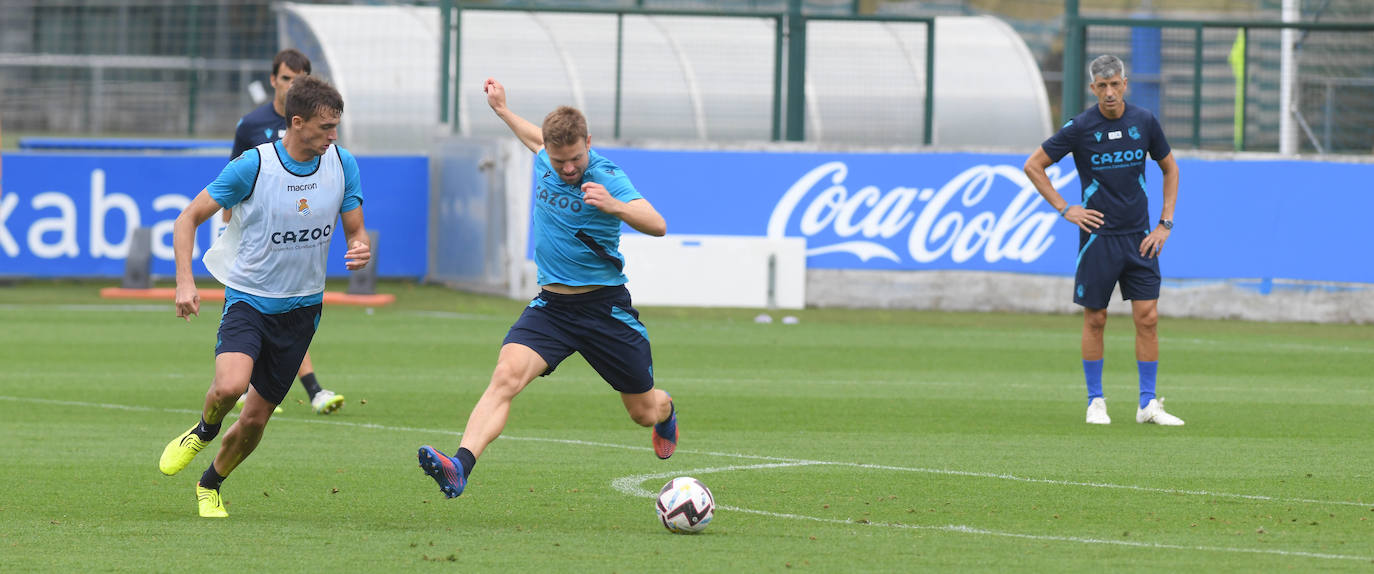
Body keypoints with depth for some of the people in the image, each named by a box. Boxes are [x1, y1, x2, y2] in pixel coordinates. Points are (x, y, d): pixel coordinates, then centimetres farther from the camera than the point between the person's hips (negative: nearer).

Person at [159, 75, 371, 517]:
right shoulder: (252, 166, -15)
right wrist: (184, 282, -20)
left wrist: (360, 249, -18)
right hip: (248, 298, -4)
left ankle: (210, 485, 34)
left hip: (301, 306, 4)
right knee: (230, 385, -30)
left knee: (256, 418, 6)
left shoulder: (343, 165, -3)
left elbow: (355, 232, 7)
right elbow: (188, 219, -7)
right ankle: (204, 431, 5)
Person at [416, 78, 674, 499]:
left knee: (644, 412, 12)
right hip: (551, 304, 3)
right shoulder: (545, 162, 0)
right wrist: (502, 110, 39)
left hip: (604, 306, -3)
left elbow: (657, 225, -30)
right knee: (507, 373, -26)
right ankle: (459, 467, -43)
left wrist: (613, 206, -47)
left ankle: (666, 412, 53)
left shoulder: (606, 177, -17)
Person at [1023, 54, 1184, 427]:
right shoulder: (1080, 128, -7)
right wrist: (1065, 209, -5)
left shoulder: (1144, 122, 2)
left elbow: (1170, 169, 16)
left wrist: (1165, 224, 7)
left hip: (1140, 238, 2)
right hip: (1098, 237, -2)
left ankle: (1148, 404, 3)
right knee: (1095, 320, 2)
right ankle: (1096, 402, 14)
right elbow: (1033, 166, 1)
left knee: (1148, 317, -3)